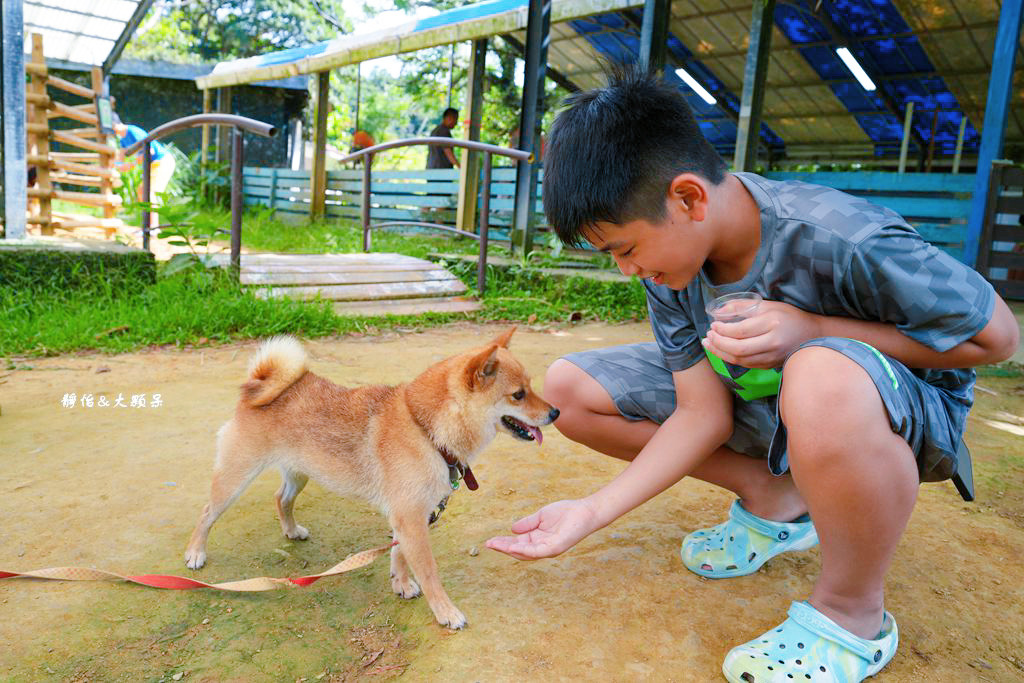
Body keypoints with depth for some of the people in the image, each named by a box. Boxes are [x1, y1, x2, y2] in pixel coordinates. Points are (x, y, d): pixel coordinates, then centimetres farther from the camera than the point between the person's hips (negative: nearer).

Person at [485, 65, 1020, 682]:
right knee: (570, 388, -7)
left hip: (907, 402, -5)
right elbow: (704, 413, -11)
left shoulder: (839, 240, -32)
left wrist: (813, 330, -29)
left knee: (822, 383, -45)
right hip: (760, 401, 6)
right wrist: (594, 512, -20)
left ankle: (853, 615, -15)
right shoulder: (667, 264, -12)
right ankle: (775, 501, 4)